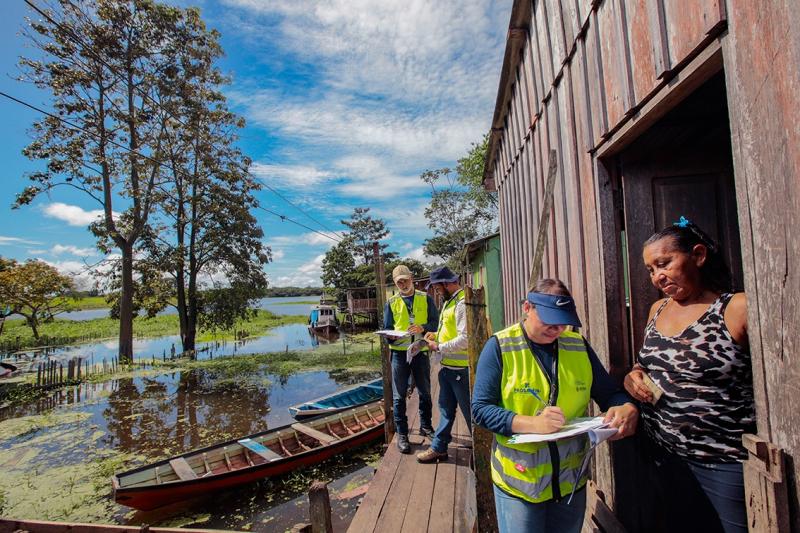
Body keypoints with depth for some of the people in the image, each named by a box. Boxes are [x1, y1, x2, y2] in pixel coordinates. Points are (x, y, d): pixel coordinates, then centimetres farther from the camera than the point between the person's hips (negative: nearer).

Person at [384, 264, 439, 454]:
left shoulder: (425, 299, 3)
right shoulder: (391, 303, 5)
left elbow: (435, 322, -1)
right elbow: (386, 329, 6)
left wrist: (423, 328, -21)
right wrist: (392, 336, -17)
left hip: (421, 352, 1)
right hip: (399, 353, 0)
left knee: (425, 393, 14)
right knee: (399, 396, 5)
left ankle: (425, 426, 34)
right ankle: (402, 434, 18)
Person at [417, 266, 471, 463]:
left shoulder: (462, 303, -21)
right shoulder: (450, 301, 11)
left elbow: (465, 339, -26)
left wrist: (439, 347, -17)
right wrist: (436, 335, 8)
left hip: (461, 368, -10)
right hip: (448, 366, 10)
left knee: (469, 410, 6)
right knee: (445, 408, 18)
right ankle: (438, 448, 32)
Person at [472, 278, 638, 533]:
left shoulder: (578, 345, -1)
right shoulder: (500, 346, -15)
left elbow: (610, 393, 5)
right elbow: (480, 409, -17)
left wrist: (628, 408, -17)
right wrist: (532, 423, -30)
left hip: (571, 481, 4)